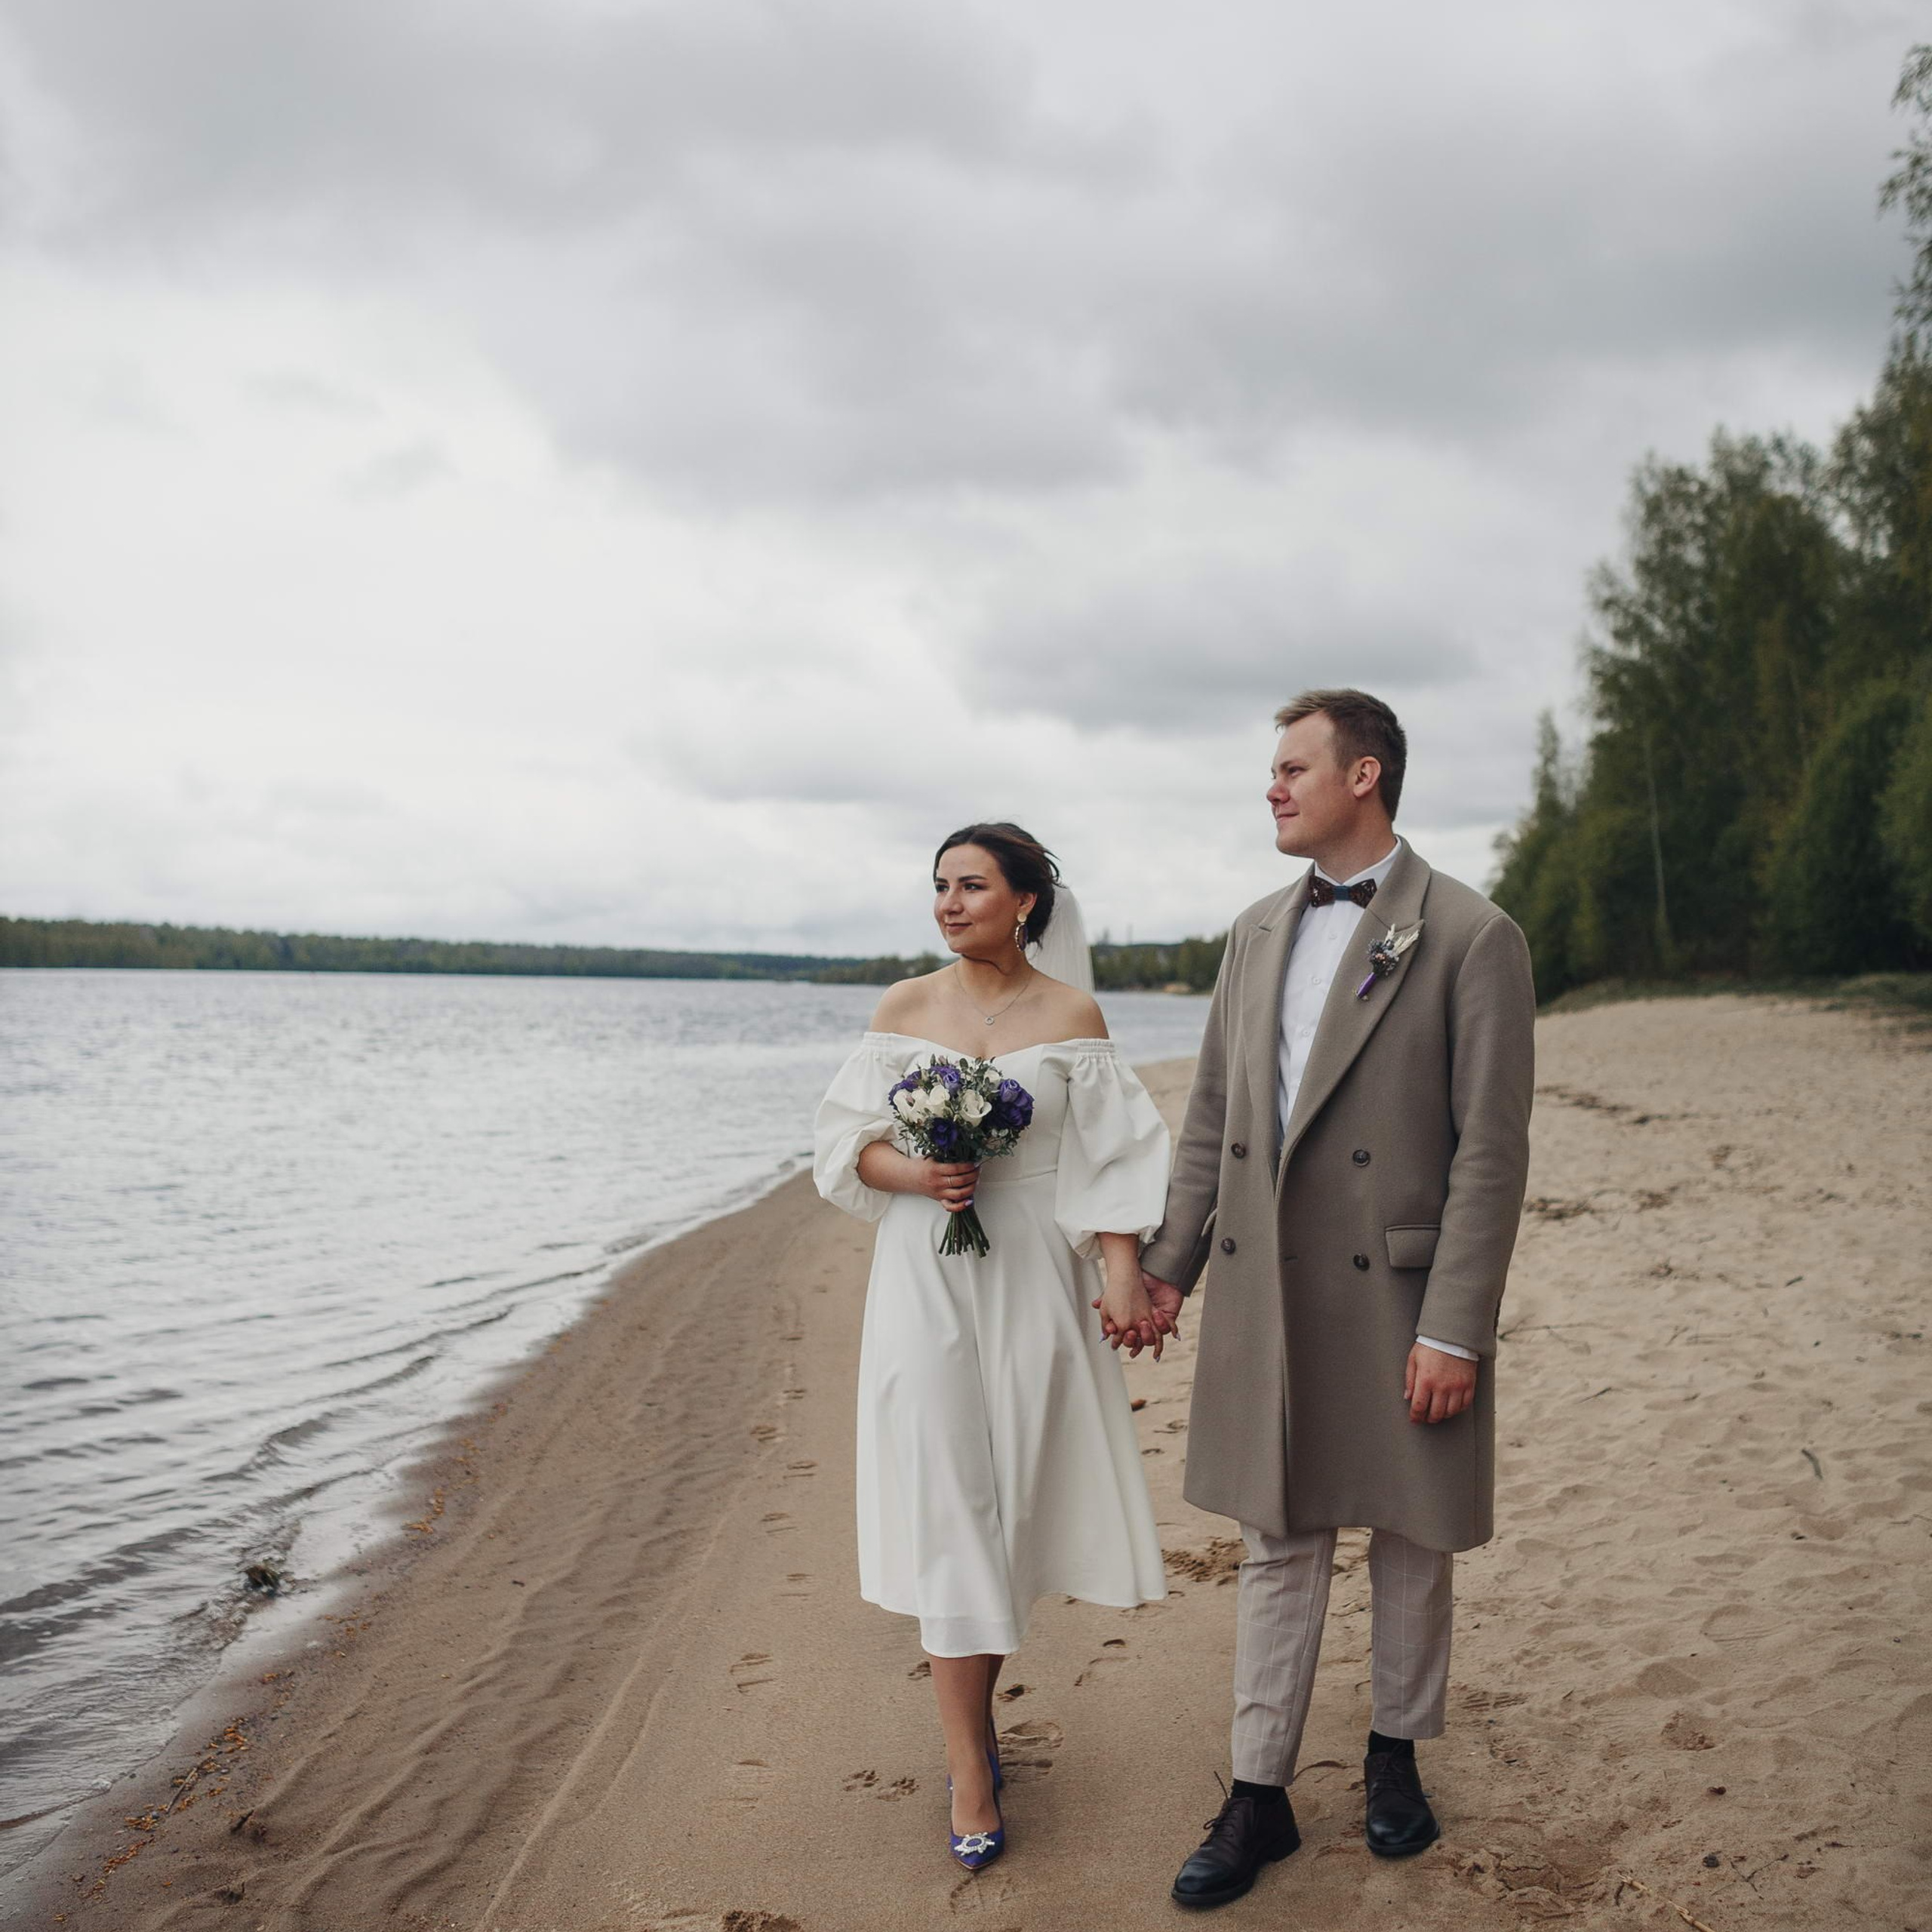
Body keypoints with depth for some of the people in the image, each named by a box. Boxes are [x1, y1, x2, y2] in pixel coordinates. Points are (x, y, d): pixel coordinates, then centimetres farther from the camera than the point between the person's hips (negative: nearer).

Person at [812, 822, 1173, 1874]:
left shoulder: (1070, 1016, -1)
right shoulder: (904, 1008, 3)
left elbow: (1112, 1161, -4)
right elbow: (848, 1140, 6)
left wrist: (1123, 1277, -15)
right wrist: (915, 1176, -14)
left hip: (1033, 1276, 0)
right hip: (925, 1281, 0)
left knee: (1013, 1502, 8)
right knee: (945, 1509, -1)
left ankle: (971, 1701, 31)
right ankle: (970, 1766, 7)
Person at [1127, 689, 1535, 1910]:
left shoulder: (1472, 939, -9)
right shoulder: (1259, 934, 9)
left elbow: (1492, 1153, -12)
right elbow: (1212, 1116, 13)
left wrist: (1453, 1330, -15)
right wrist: (1170, 1265, 9)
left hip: (1396, 1297, -4)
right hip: (1263, 1299, 5)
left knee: (1410, 1544, 14)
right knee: (1280, 1546, 12)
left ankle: (1397, 1754, 35)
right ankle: (1261, 1798, 21)